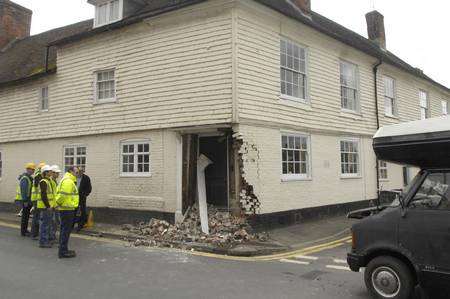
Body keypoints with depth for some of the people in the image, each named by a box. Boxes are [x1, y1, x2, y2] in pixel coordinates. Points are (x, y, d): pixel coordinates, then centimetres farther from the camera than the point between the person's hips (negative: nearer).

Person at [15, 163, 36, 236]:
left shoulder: (29, 177, 15)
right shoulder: (25, 178, -17)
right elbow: (23, 190, -22)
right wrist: (25, 201, -22)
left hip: (27, 199, 10)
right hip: (25, 200, -10)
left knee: (26, 215, 15)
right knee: (25, 215, -4)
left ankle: (25, 230, 24)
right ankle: (23, 232, 3)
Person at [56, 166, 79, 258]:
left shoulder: (68, 180, 18)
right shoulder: (68, 181, -17)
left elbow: (63, 194, 19)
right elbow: (63, 195, -24)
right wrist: (58, 204, -12)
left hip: (66, 209, 11)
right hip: (67, 209, -11)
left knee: (64, 230, 17)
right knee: (66, 231, -5)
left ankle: (63, 250, 26)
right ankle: (63, 252, 0)